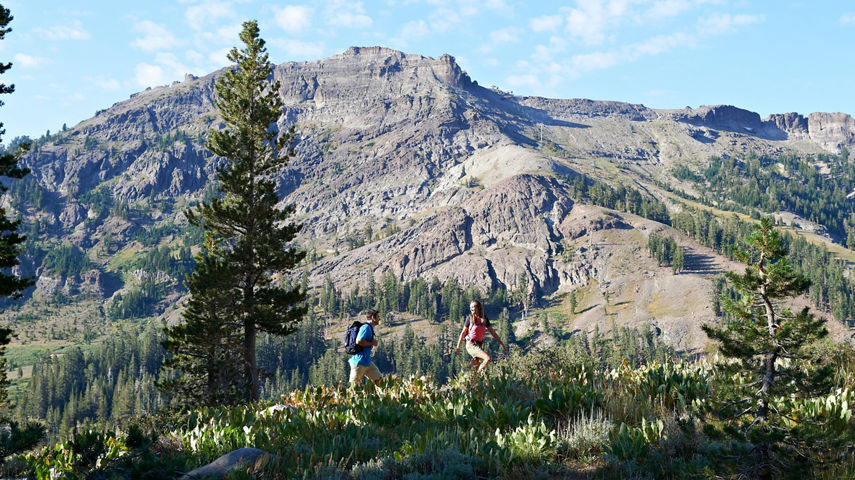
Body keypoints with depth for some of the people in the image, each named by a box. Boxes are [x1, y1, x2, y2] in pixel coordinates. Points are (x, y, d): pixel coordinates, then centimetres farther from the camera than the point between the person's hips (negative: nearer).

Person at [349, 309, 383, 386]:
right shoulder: (366, 327, -14)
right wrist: (372, 343, -14)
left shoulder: (370, 328, 17)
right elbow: (358, 341, -25)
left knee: (379, 381, 5)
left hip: (367, 362, 10)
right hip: (359, 362, -10)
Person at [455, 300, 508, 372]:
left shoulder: (484, 319, 6)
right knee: (488, 358, -22)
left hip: (479, 346, 5)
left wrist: (502, 344, 8)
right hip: (471, 345, -5)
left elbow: (493, 332, 10)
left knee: (476, 368, 5)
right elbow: (463, 332, 3)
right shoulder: (470, 318, -4)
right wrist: (458, 346, 7)